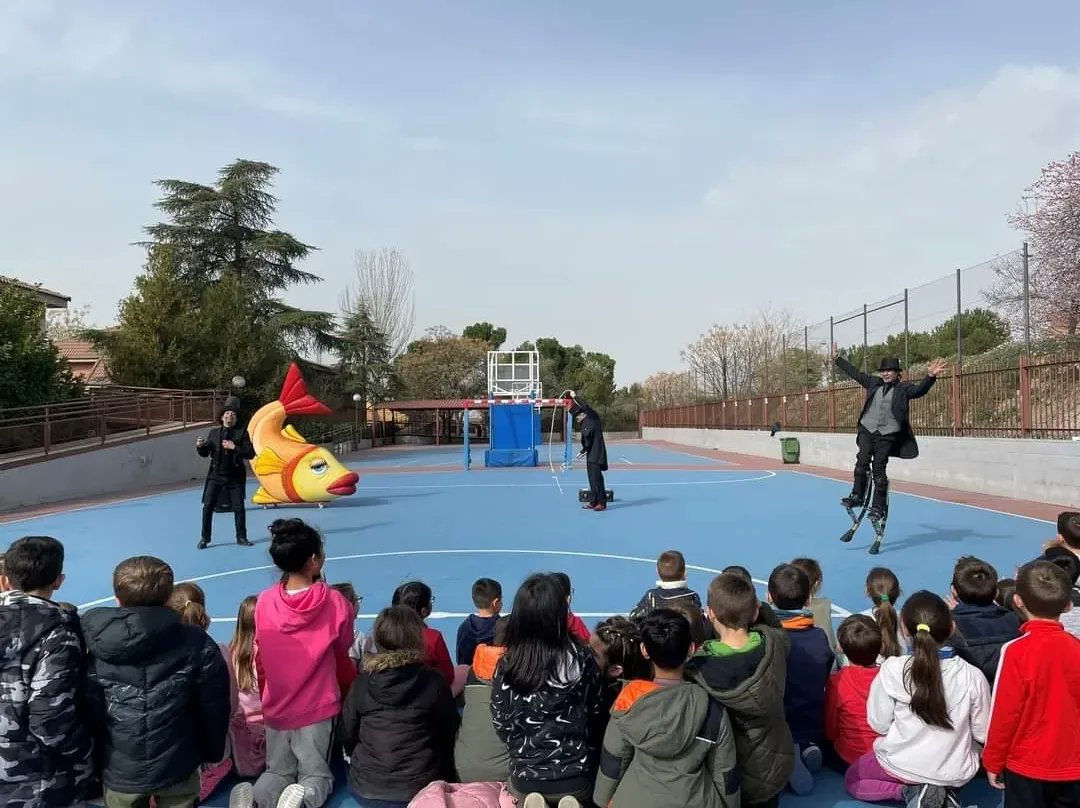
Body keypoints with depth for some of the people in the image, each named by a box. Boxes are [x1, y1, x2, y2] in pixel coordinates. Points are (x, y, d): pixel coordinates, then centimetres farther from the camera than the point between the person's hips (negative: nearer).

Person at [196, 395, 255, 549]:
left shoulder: (242, 432, -2)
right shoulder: (214, 432, 6)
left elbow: (250, 454, -9)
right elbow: (205, 453, 10)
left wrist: (234, 447, -19)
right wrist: (200, 446, -10)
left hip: (235, 477, -2)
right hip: (216, 476, 2)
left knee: (238, 508, 5)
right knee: (207, 507, -1)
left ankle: (241, 537, 19)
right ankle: (204, 538, 12)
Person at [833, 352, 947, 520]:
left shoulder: (903, 388, 0)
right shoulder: (874, 383, 11)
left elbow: (920, 390, -17)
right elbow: (855, 372, 17)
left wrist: (930, 376, -35)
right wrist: (837, 359, 20)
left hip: (887, 434, -3)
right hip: (867, 429, 3)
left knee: (879, 468, -3)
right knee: (862, 460, -13)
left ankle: (879, 506, 5)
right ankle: (857, 496, -1)